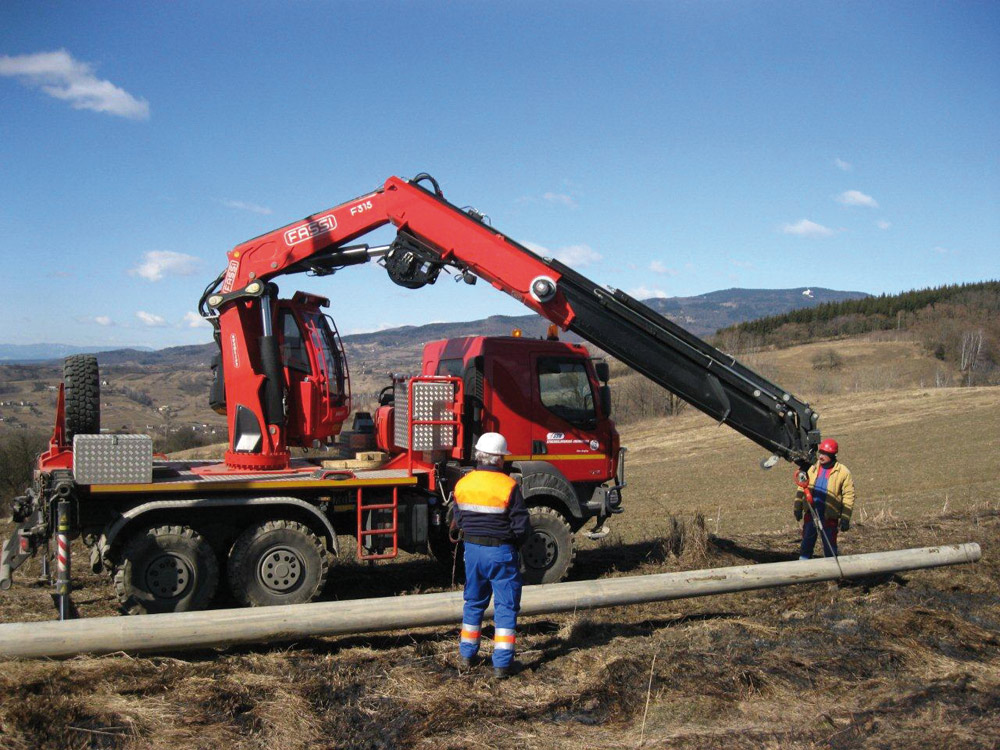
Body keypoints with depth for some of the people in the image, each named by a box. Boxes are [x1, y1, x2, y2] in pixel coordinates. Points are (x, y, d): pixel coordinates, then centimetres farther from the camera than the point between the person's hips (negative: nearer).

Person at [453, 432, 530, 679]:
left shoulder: (462, 484, -2)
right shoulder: (509, 486, -17)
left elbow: (459, 521, 7)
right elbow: (521, 527, -14)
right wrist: (514, 540, 6)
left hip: (473, 549, 5)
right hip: (501, 551, -5)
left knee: (474, 602, 21)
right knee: (506, 606, 6)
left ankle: (467, 654, 31)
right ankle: (502, 663, 5)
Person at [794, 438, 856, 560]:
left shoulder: (843, 472, -7)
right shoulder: (813, 468, 5)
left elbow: (848, 496, -6)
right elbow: (802, 488, 11)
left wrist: (845, 519, -9)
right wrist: (798, 508, 8)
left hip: (829, 516, -4)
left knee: (829, 544, 8)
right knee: (807, 542, 11)